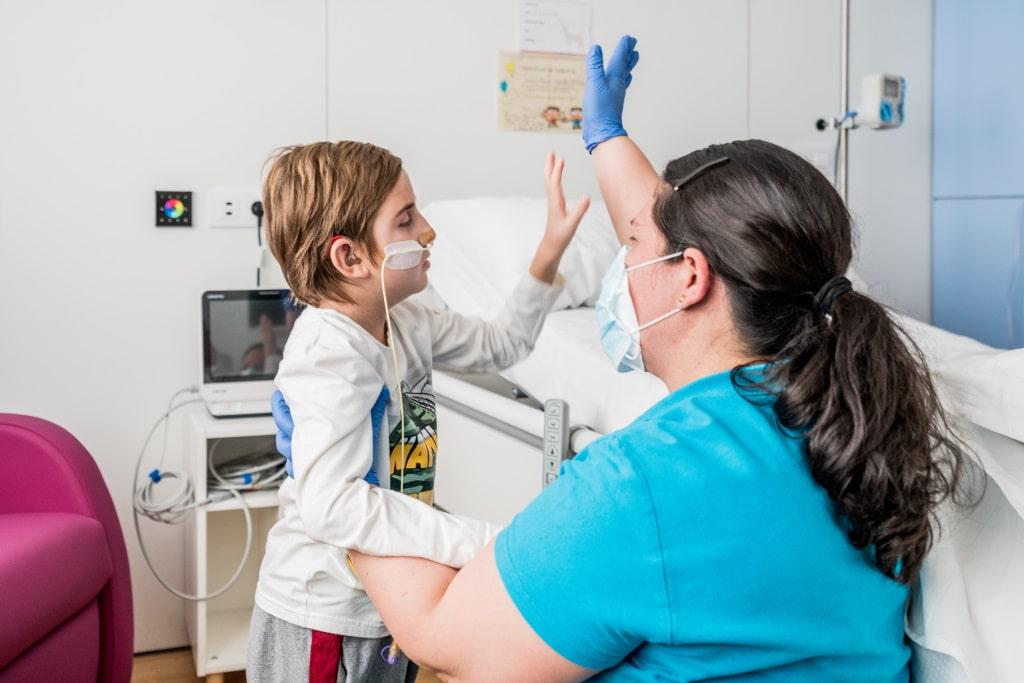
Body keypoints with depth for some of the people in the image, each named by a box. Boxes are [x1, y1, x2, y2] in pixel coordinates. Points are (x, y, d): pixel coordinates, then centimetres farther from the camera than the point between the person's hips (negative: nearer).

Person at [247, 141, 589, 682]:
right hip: (325, 623, -8)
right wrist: (482, 543, -39)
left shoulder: (406, 322, 2)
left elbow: (499, 344, 17)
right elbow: (329, 504, -36)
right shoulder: (330, 350, -26)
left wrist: (551, 250, 8)